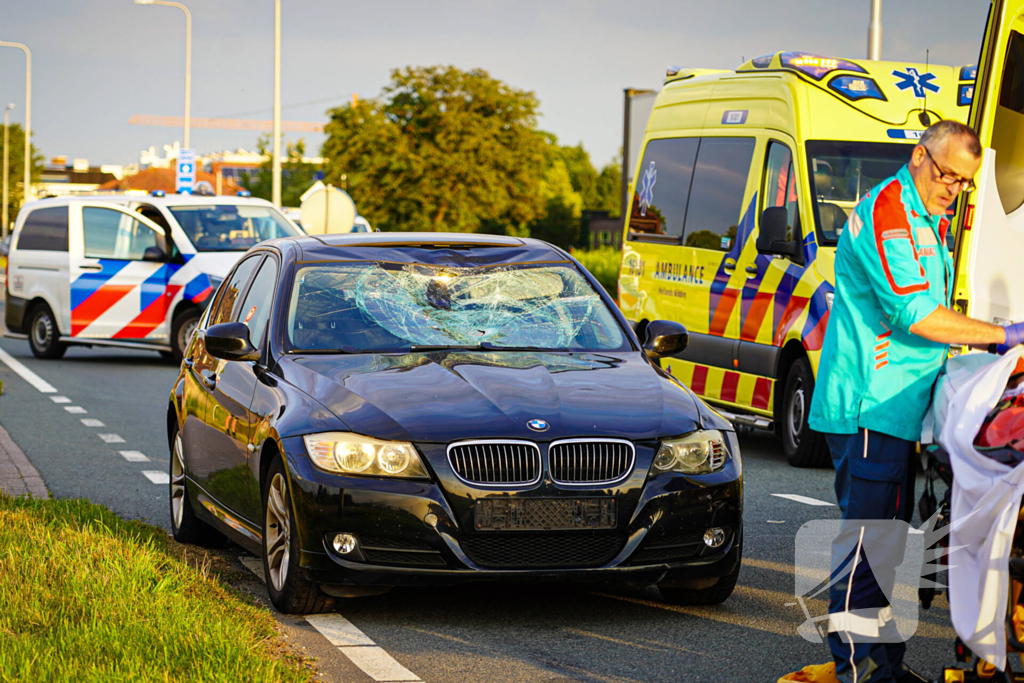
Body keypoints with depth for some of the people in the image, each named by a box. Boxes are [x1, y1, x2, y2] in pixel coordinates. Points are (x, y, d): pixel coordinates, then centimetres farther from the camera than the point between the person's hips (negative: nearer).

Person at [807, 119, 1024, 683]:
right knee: (867, 536, -8)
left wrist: (977, 350, 9)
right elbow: (916, 314, -20)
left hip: (892, 405, 10)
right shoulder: (885, 213, -13)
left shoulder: (927, 222, 20)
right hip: (867, 406, -10)